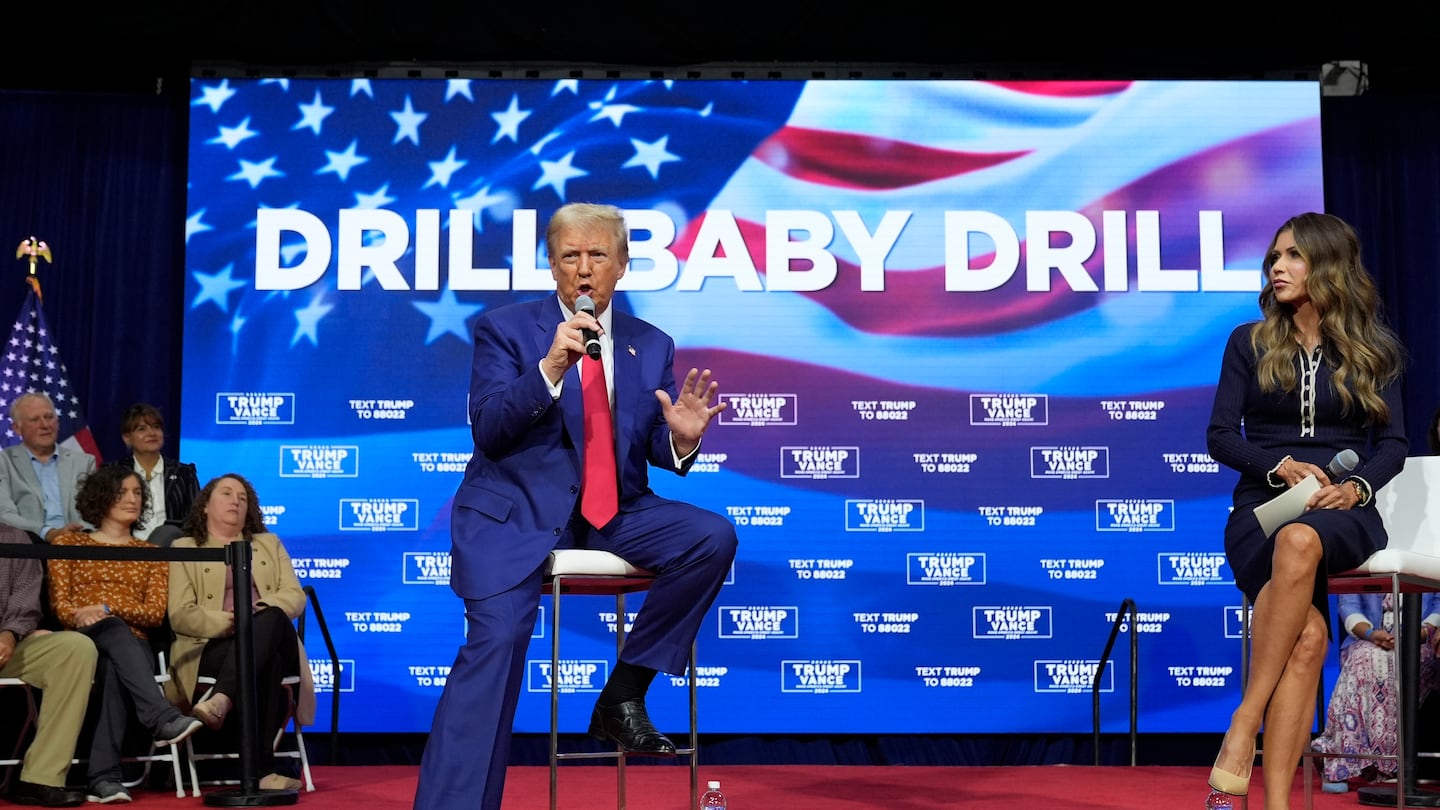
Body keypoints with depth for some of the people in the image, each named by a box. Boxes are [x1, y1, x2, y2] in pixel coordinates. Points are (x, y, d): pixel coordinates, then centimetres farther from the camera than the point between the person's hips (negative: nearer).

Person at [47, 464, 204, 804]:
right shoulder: (68, 543, 18)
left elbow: (155, 613, 6)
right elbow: (59, 603, 6)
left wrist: (107, 607, -13)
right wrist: (84, 616, -18)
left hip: (133, 645, 1)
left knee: (116, 670, -37)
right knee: (115, 629, -38)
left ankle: (103, 777, -46)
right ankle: (164, 718, -55)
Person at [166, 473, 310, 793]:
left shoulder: (269, 544, 28)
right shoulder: (184, 548, 17)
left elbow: (295, 596, 12)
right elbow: (180, 615, 2)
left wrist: (259, 615, -13)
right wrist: (228, 622, -16)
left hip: (274, 642, 2)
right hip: (214, 646, -2)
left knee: (271, 619, -40)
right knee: (267, 665, -41)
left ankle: (220, 701, -59)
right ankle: (262, 769, -49)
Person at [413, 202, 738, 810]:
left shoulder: (652, 346, 12)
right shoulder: (505, 329, 2)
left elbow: (660, 449, 9)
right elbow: (488, 431, -10)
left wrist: (682, 438, -15)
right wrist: (550, 367, -24)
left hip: (614, 513, 4)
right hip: (516, 512, -3)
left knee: (714, 538, -20)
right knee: (496, 639, -25)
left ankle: (624, 693, -8)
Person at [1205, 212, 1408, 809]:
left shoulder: (1370, 350, 14)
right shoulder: (1249, 343, 13)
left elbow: (1392, 442, 9)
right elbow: (1220, 436, 7)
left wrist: (1356, 487, -12)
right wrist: (1282, 467, -11)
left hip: (1341, 512, 0)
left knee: (1300, 541, -42)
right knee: (1308, 634, -33)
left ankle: (1241, 734, -38)